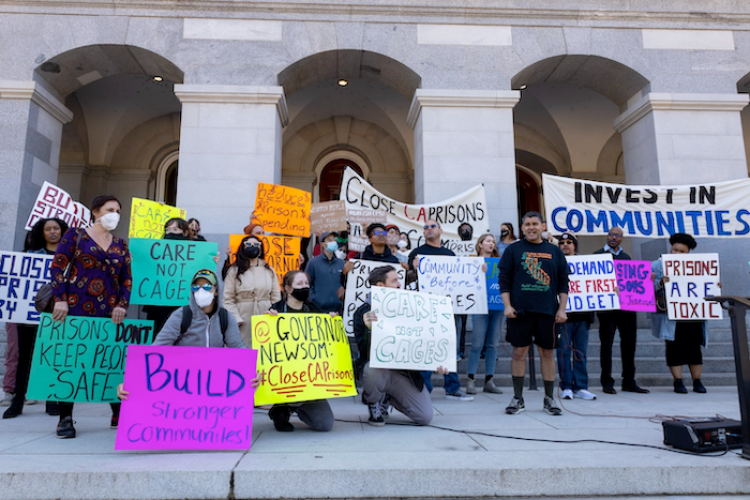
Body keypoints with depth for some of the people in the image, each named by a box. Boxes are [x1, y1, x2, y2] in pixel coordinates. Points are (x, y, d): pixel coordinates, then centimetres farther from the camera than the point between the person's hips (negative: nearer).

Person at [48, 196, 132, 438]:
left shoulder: (120, 245, 14)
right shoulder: (75, 235, 4)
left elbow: (127, 279, 11)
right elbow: (57, 267, -2)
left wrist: (122, 304, -2)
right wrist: (60, 299, -10)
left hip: (108, 312, 3)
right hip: (75, 309, -3)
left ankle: (118, 415, 15)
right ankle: (66, 418, 12)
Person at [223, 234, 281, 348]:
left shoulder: (269, 270, 13)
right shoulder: (235, 271, 5)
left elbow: (276, 298, 12)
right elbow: (228, 299, -1)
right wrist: (236, 320, -10)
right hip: (244, 318, -2)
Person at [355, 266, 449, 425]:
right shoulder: (364, 312, -8)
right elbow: (364, 352, -17)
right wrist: (369, 329, -36)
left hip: (405, 372, 4)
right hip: (379, 368, -4)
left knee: (426, 416, -8)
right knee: (373, 369, -39)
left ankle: (388, 397, 22)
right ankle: (374, 403, -3)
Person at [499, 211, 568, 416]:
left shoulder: (554, 251, 11)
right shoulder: (513, 250, 6)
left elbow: (563, 282, 10)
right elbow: (504, 279, 2)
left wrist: (562, 309, 3)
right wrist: (507, 305, -6)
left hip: (547, 311, 2)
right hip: (520, 310, -1)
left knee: (547, 353, 6)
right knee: (519, 352, 2)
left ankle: (549, 399, 18)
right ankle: (517, 398, 12)